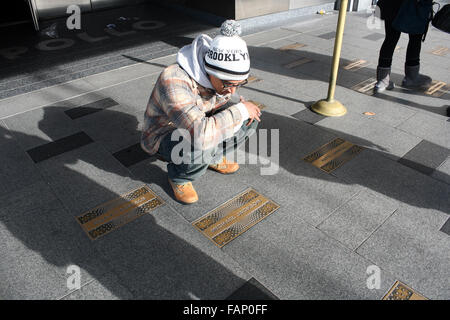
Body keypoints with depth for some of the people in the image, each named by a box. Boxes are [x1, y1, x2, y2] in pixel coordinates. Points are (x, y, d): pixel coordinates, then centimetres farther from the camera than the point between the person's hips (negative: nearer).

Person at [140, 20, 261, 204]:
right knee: (199, 147, -40)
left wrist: (241, 104, -15)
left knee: (250, 119, -10)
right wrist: (240, 111, -37)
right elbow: (200, 135, -50)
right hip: (164, 139, -6)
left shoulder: (221, 76, -15)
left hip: (198, 126, 7)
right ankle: (179, 176, -6)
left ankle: (212, 156, 10)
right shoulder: (174, 81, -38)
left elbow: (227, 100, 9)